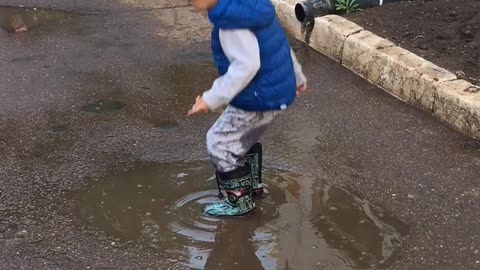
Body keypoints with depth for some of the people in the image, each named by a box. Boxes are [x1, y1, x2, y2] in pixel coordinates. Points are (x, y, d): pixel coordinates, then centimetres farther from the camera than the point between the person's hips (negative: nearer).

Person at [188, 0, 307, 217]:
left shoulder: (232, 19, -26)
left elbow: (247, 65, -31)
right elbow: (279, 42, 13)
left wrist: (212, 99, -30)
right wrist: (297, 76, 26)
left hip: (260, 96, -9)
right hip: (277, 89, 9)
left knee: (219, 143, 5)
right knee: (244, 138, 29)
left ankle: (240, 201, 17)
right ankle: (252, 184, 45)